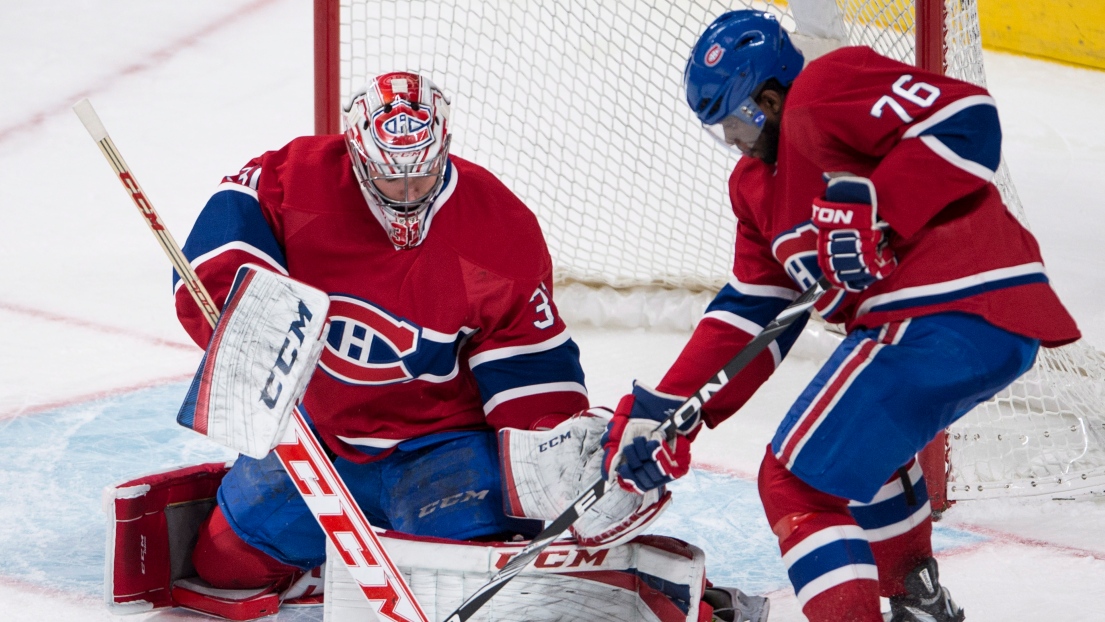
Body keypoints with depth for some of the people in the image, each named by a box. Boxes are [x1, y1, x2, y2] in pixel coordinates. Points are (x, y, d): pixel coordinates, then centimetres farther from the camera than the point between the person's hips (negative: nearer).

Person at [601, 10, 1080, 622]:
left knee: (797, 481, -9)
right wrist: (668, 409, 14)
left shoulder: (823, 90, -7)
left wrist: (872, 209, -25)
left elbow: (968, 120, -19)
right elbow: (750, 312, 21)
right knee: (864, 435, 38)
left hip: (958, 314, -11)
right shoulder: (756, 183, 23)